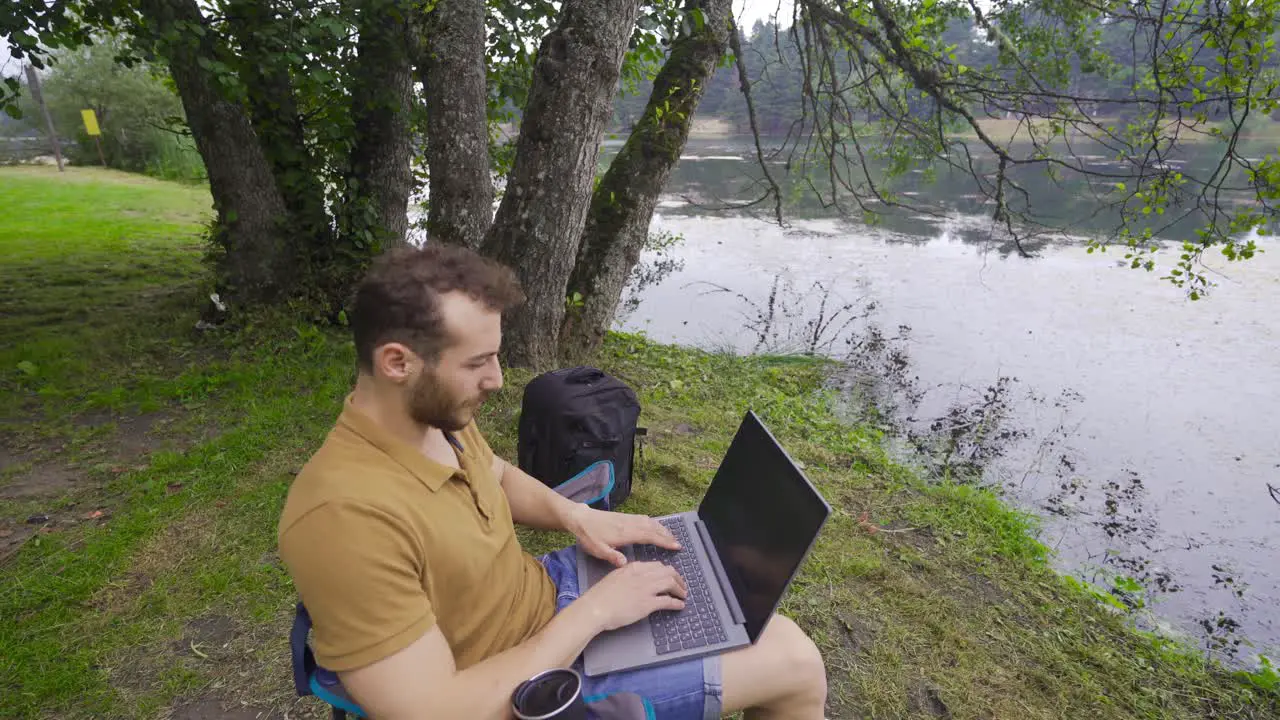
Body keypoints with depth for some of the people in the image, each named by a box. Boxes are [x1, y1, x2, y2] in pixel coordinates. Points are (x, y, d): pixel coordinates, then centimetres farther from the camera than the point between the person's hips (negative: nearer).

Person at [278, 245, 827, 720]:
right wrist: (594, 610, -26)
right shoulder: (346, 515, -34)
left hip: (550, 588, 8)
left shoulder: (438, 414, -7)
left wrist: (577, 517, -3)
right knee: (796, 665, -2)